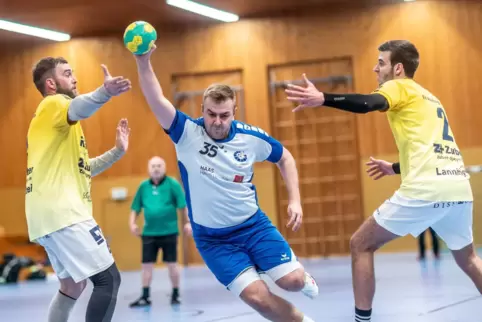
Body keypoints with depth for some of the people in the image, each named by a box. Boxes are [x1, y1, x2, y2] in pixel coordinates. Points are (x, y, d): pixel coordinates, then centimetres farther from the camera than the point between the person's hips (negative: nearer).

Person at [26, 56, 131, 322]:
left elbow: (81, 169, 29)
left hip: (52, 214, 11)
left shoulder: (55, 119, 27)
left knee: (73, 285, 20)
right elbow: (79, 108, -30)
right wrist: (106, 92, -50)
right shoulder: (53, 104, -3)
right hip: (62, 212, -11)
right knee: (108, 279, -12)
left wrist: (117, 151, 20)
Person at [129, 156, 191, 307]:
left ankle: (176, 294, 19)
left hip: (168, 232, -3)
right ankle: (145, 297, 12)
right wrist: (132, 223, -1)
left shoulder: (172, 184, -5)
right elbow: (135, 208, 11)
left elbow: (183, 206, -8)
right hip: (149, 232, 3)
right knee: (146, 265, 4)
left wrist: (187, 222, -14)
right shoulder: (143, 186, 6)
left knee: (172, 264, 5)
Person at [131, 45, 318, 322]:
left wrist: (295, 200, 0)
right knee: (257, 296, -14)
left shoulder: (251, 137, -9)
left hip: (253, 224, 1)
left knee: (292, 281, -12)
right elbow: (157, 101, -31)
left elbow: (285, 158, 10)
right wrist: (144, 62, -47)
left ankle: (302, 275, 27)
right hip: (212, 237, -1)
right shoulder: (187, 133, -16)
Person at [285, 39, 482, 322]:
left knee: (361, 245, 6)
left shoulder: (399, 87, 5)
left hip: (425, 190, -8)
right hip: (459, 187, 8)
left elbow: (370, 103, -19)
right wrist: (394, 168, 49)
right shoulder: (429, 99, 28)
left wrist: (323, 98, -33)